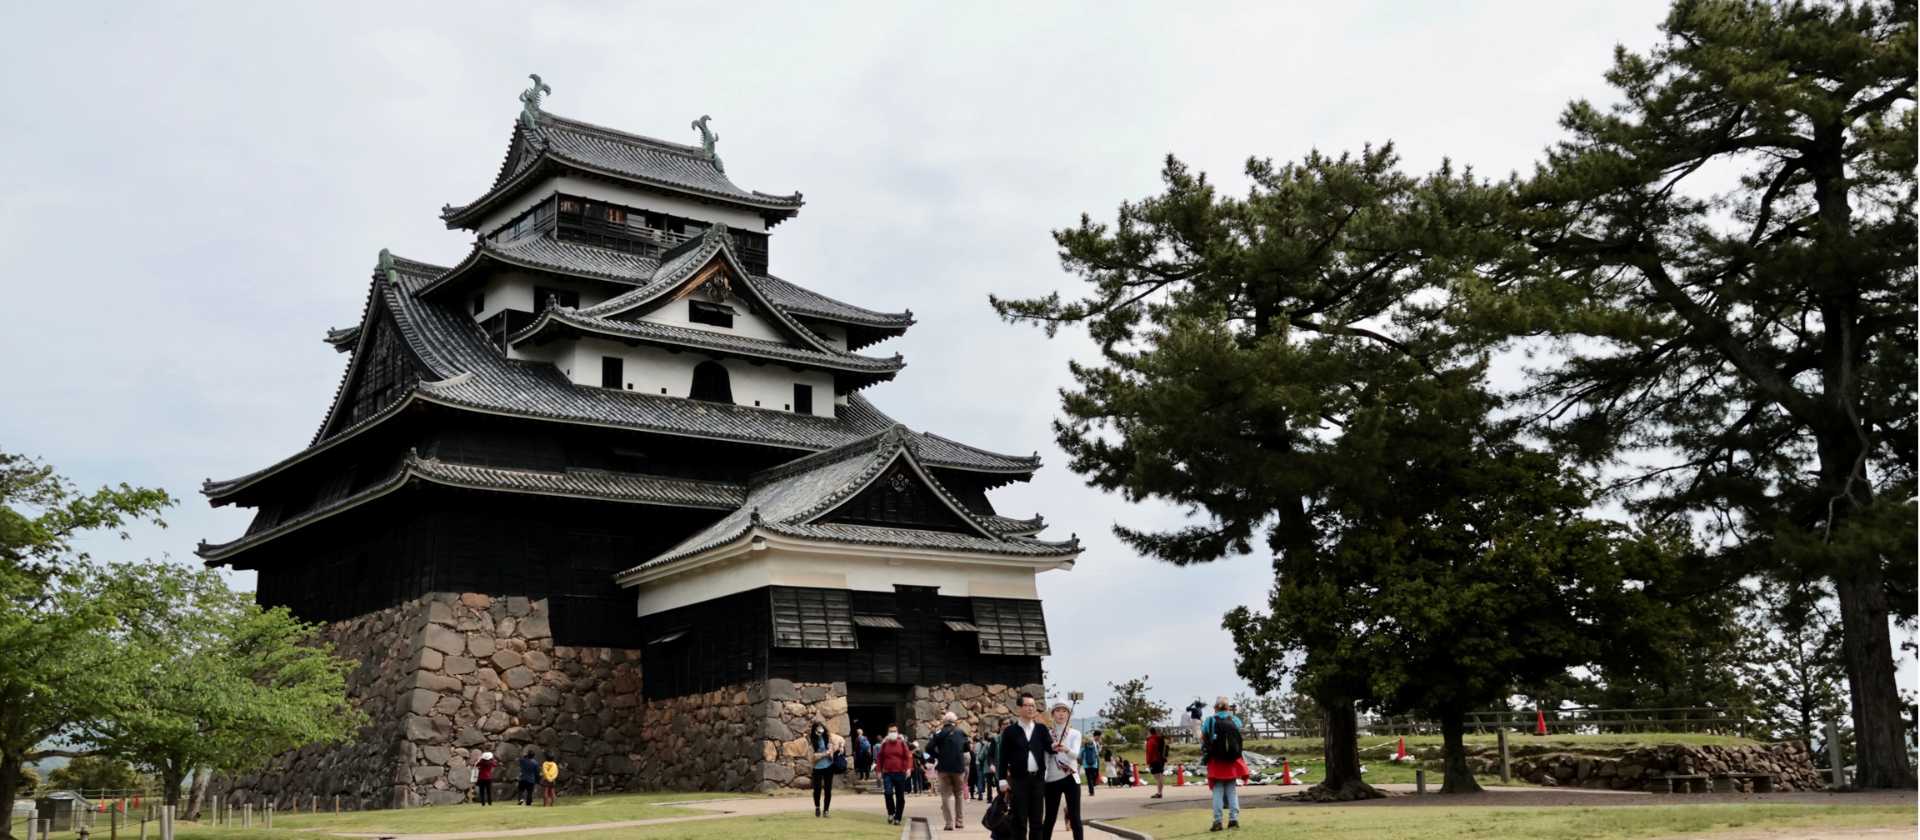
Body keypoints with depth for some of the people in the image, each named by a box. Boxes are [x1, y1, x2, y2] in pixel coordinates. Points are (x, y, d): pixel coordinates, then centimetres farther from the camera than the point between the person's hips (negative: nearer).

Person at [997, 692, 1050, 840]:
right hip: (1018, 780, -3)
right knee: (1020, 821, 0)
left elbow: (1049, 748, -4)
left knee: (1036, 821, 6)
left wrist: (1054, 746, -28)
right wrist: (1003, 780, -5)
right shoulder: (1010, 731, 2)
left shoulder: (1041, 729, 9)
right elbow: (1004, 757, 1)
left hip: (1038, 779, 3)